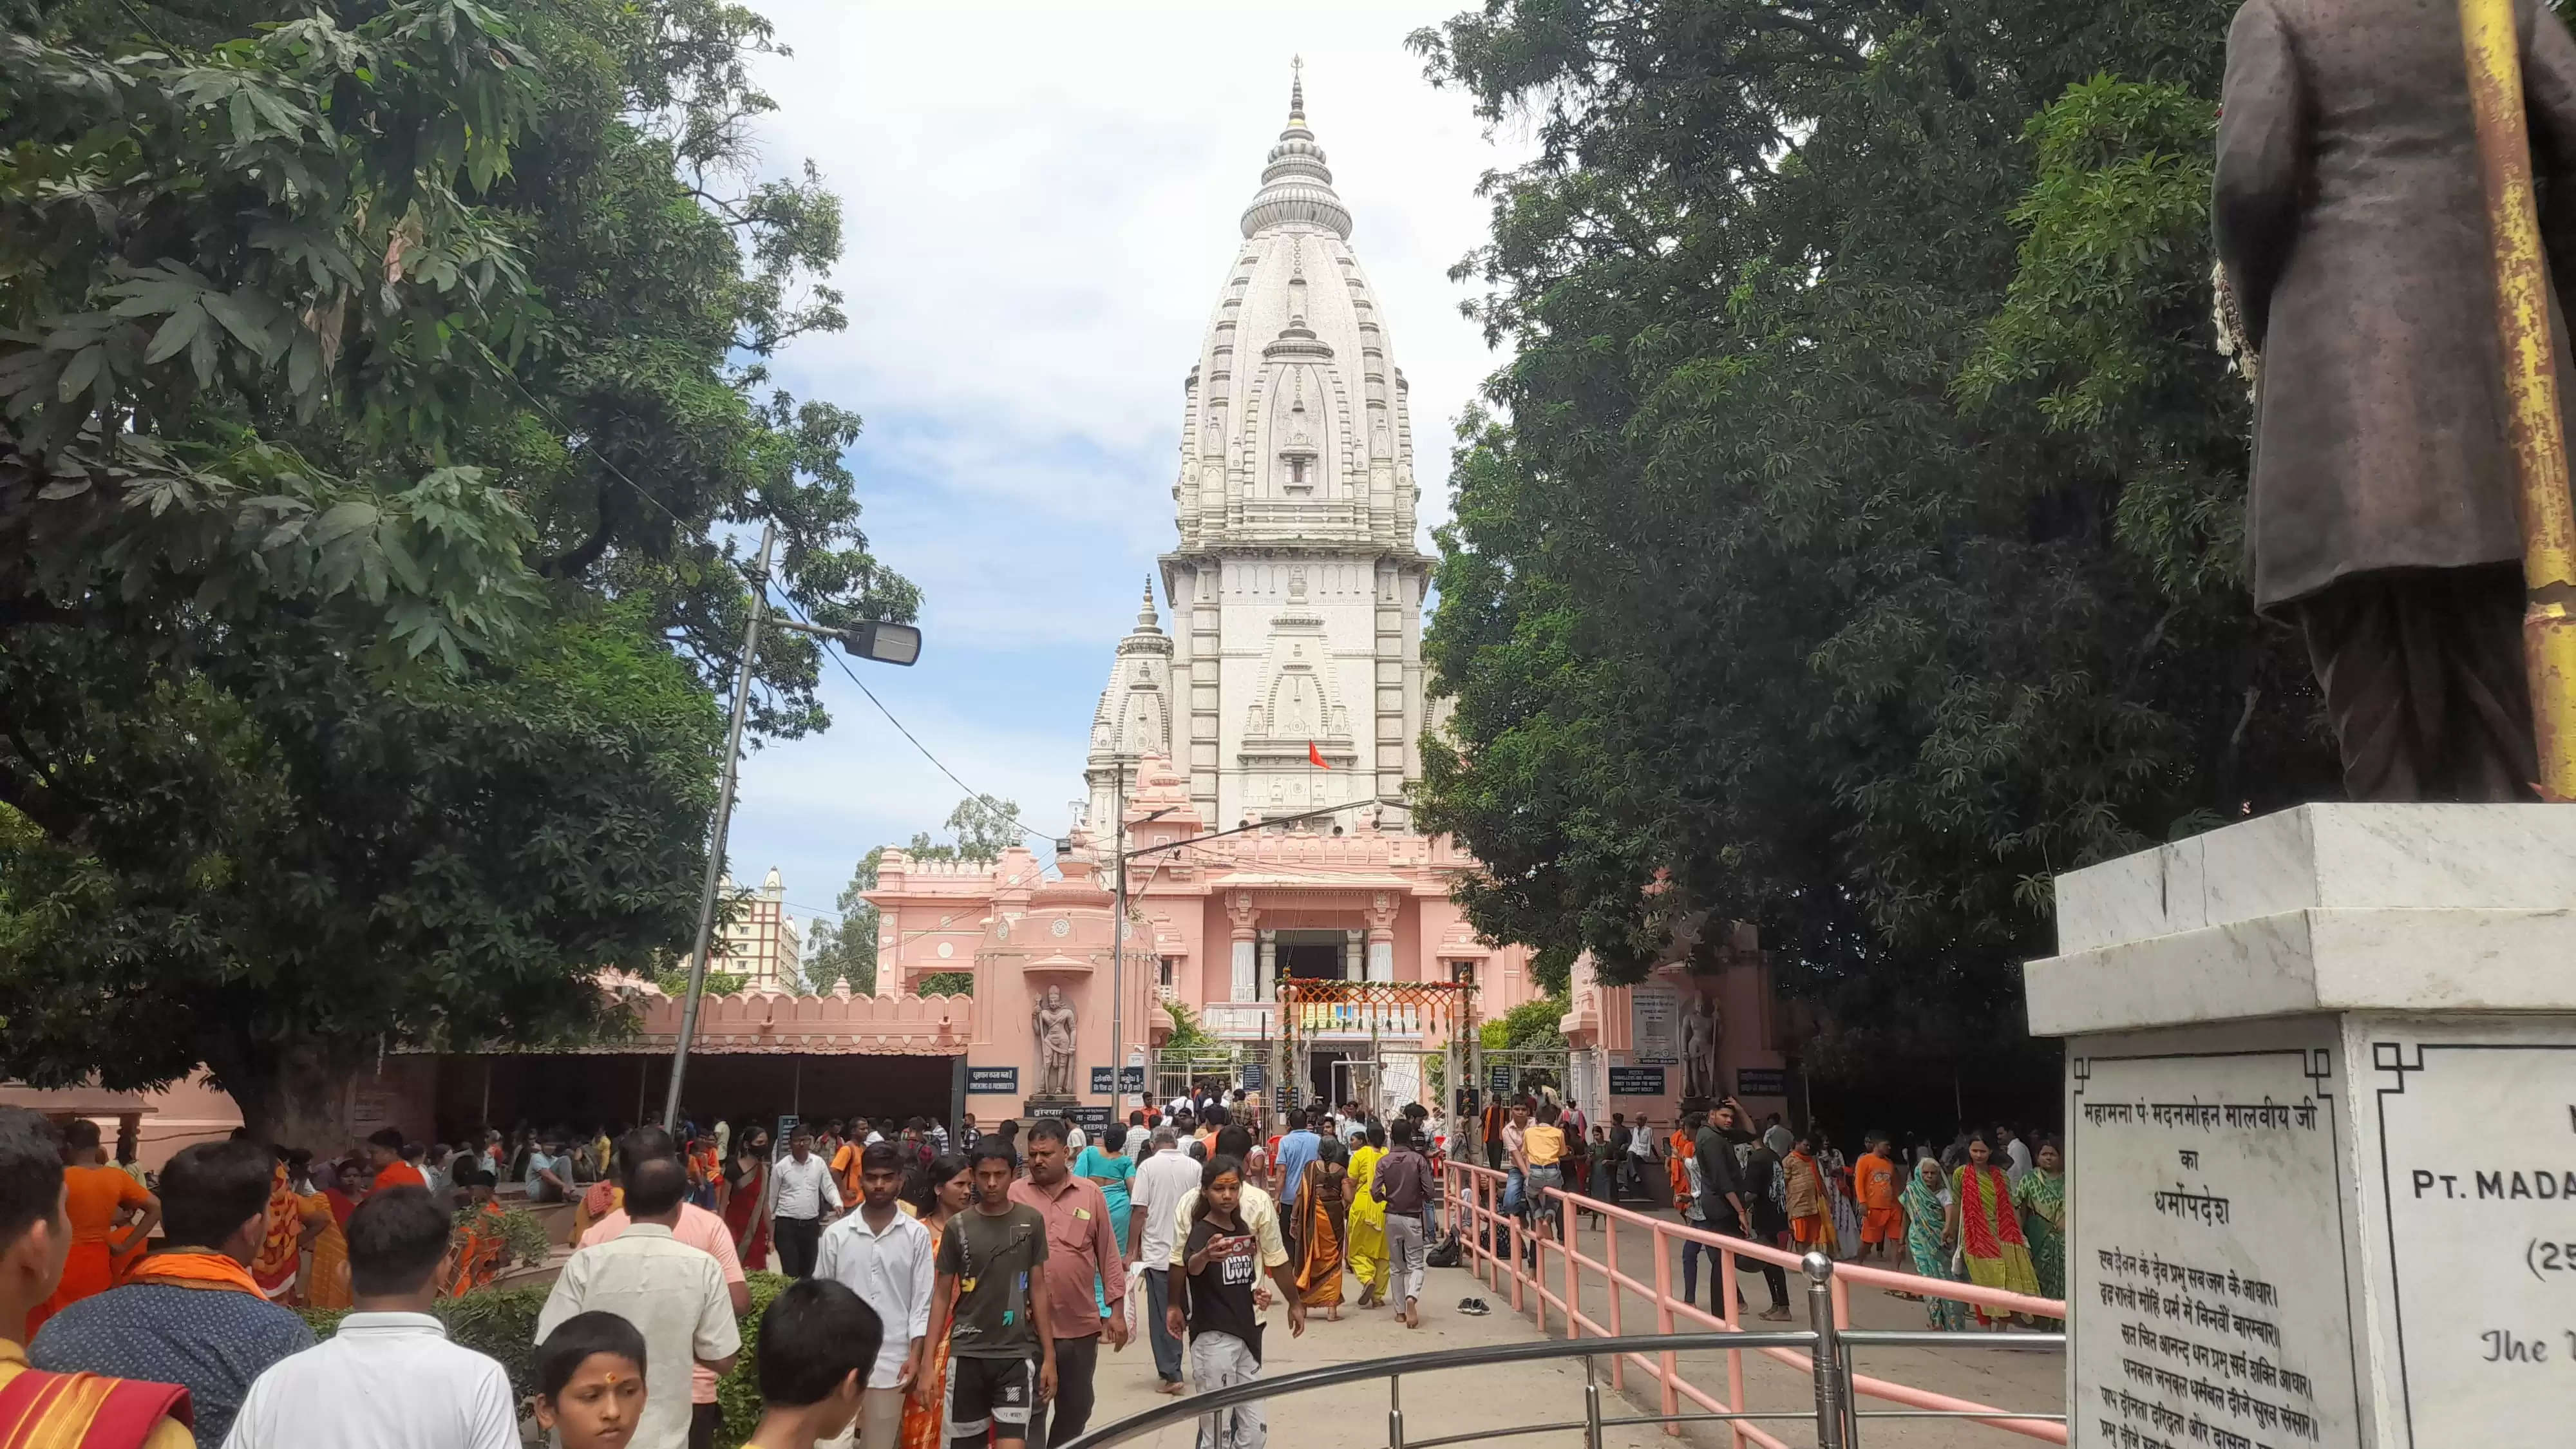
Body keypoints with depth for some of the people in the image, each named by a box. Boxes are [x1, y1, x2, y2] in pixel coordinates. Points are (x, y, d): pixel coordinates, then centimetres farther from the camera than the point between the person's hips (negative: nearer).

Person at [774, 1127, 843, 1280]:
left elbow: (829, 1187, 6)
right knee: (790, 1271, -6)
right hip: (787, 1224, -3)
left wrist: (837, 1203, -14)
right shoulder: (781, 1167, -3)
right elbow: (772, 1197, 3)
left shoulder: (819, 1163, 4)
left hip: (811, 1224, 3)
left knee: (808, 1269, 12)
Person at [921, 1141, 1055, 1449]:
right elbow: (942, 1295, 3)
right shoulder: (958, 1227, -1)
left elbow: (1038, 1289, 5)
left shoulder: (1031, 1221, 0)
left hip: (1017, 1354, -1)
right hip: (967, 1354, 1)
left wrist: (1049, 1355, 2)